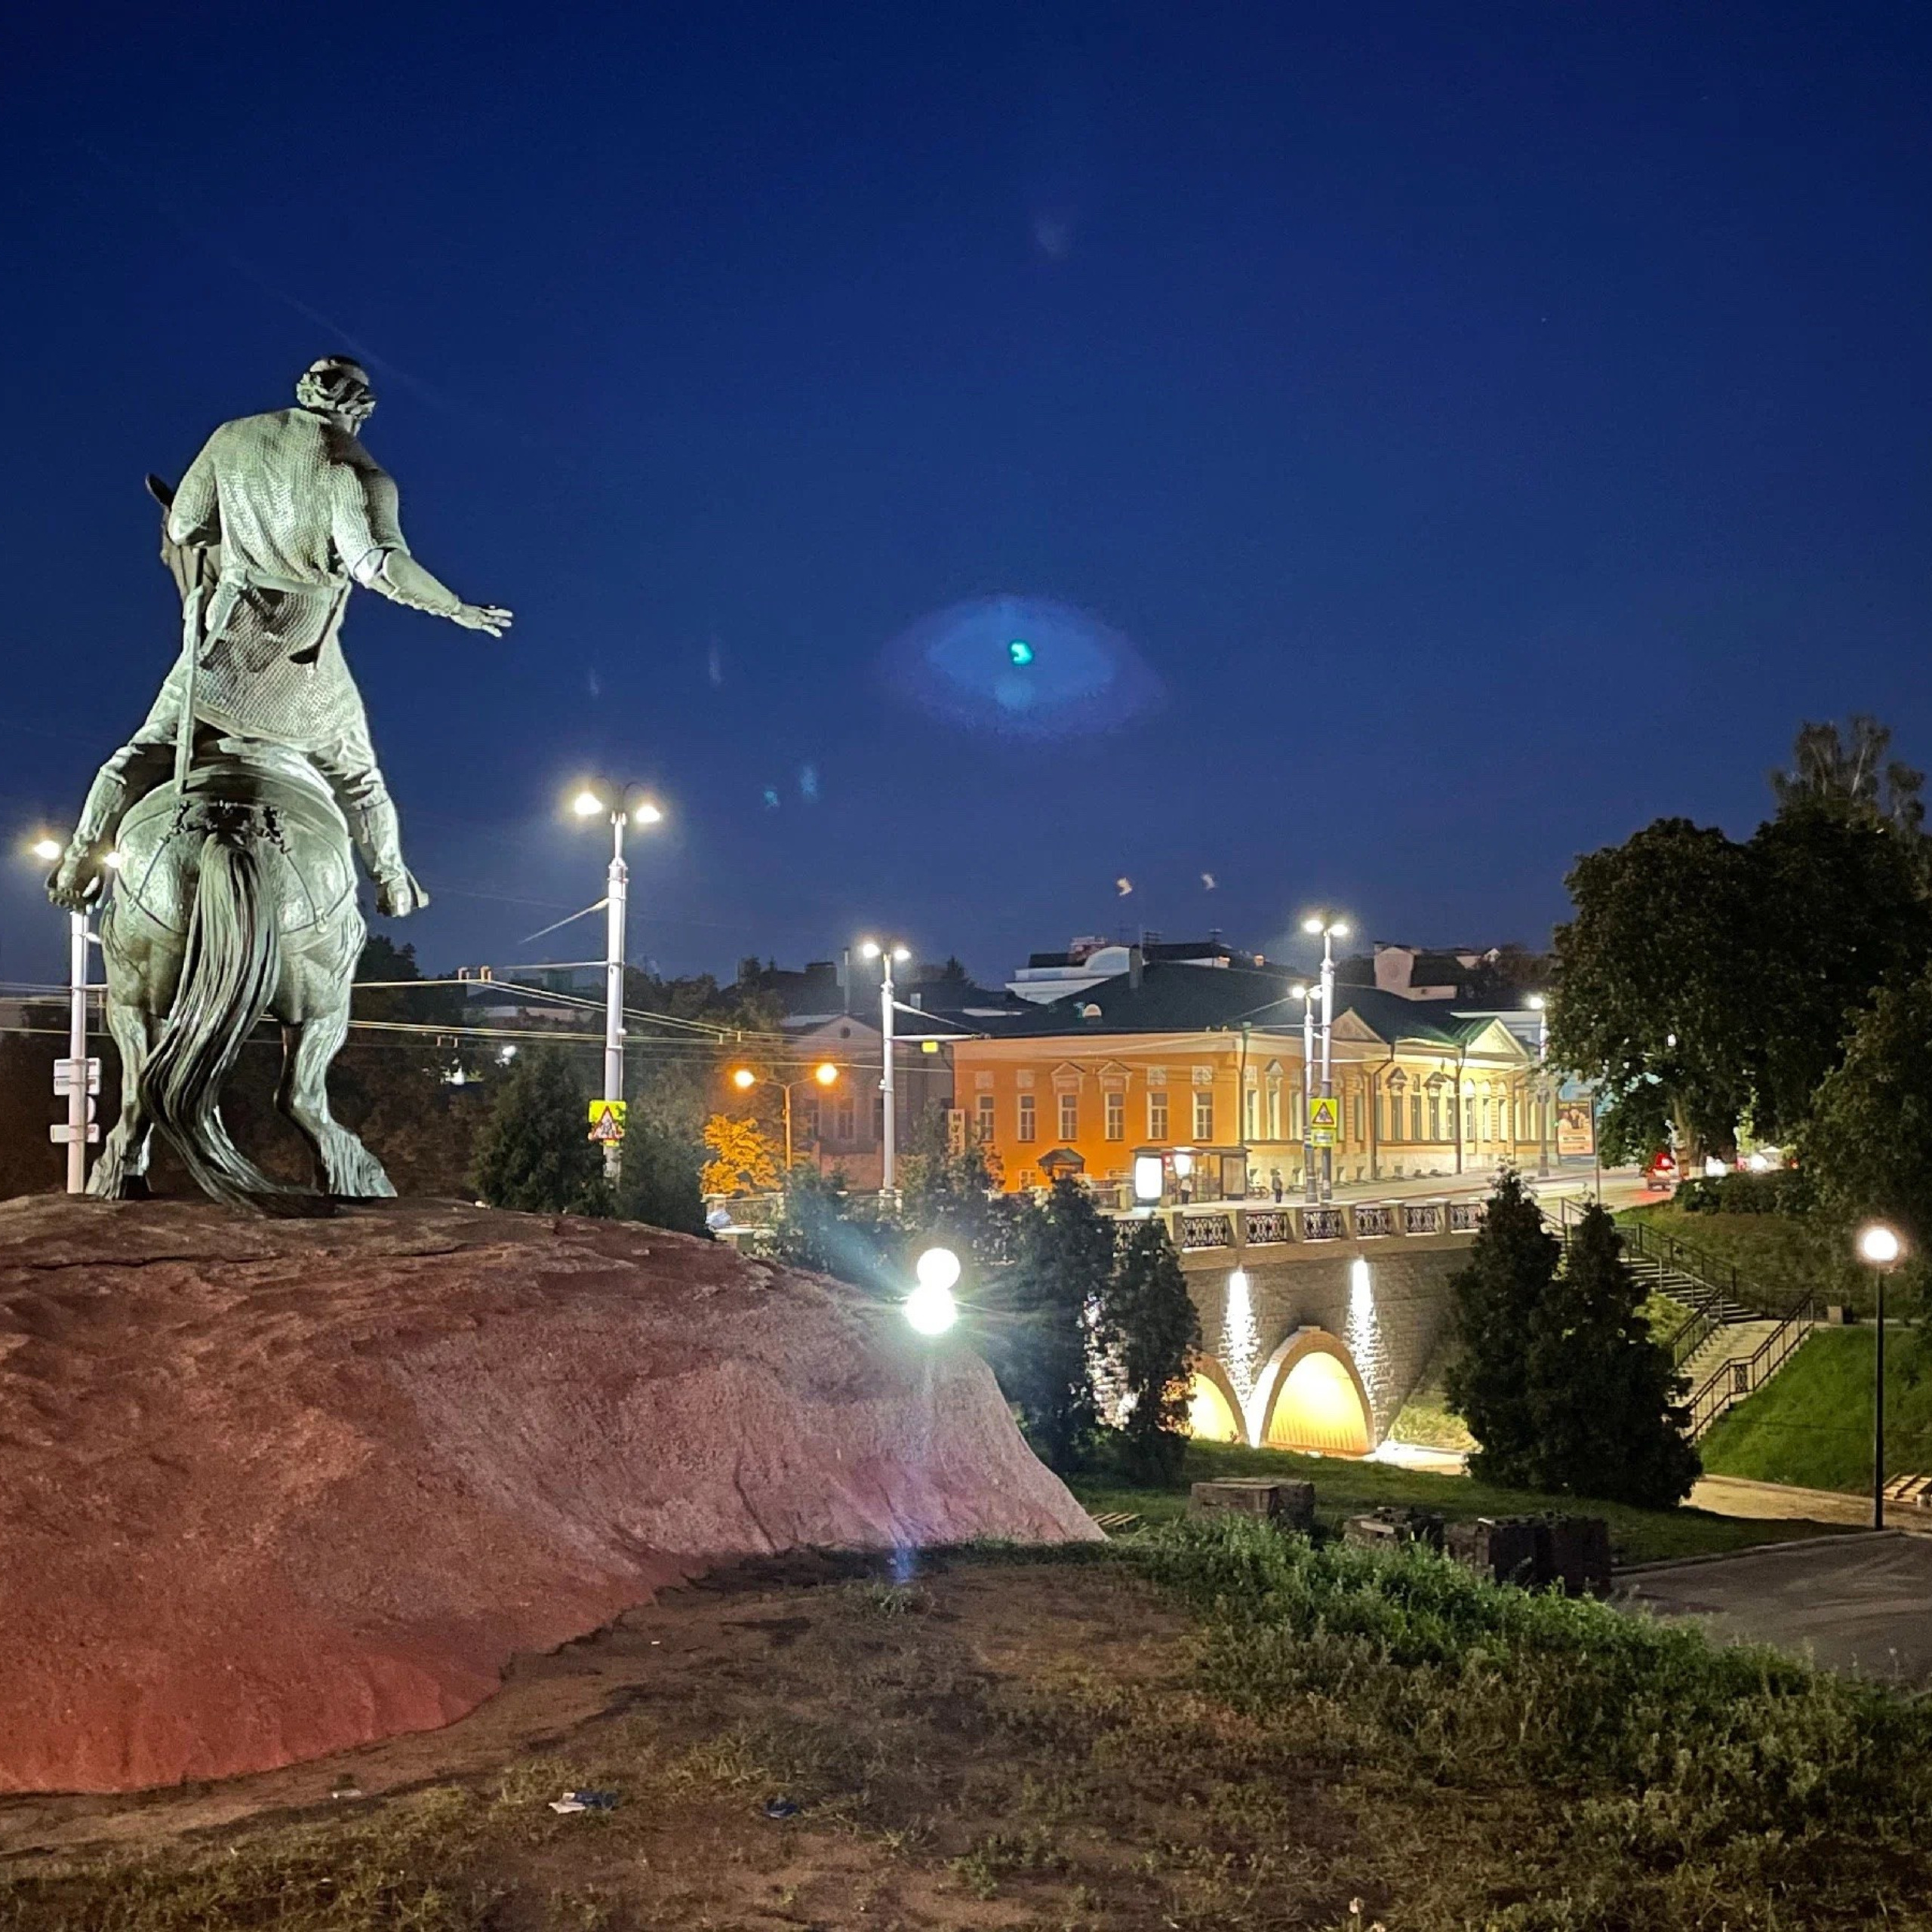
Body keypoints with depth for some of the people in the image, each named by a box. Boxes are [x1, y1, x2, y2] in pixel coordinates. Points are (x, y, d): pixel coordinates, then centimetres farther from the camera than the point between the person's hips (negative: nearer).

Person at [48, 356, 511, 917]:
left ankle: (79, 864, 7)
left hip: (223, 640, 3)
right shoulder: (351, 467, -10)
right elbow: (380, 562, -22)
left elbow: (183, 528, 7)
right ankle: (393, 884, 24)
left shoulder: (233, 438, 4)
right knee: (355, 775, 15)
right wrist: (458, 609, -12)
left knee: (149, 748, 12)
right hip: (303, 657, -3)